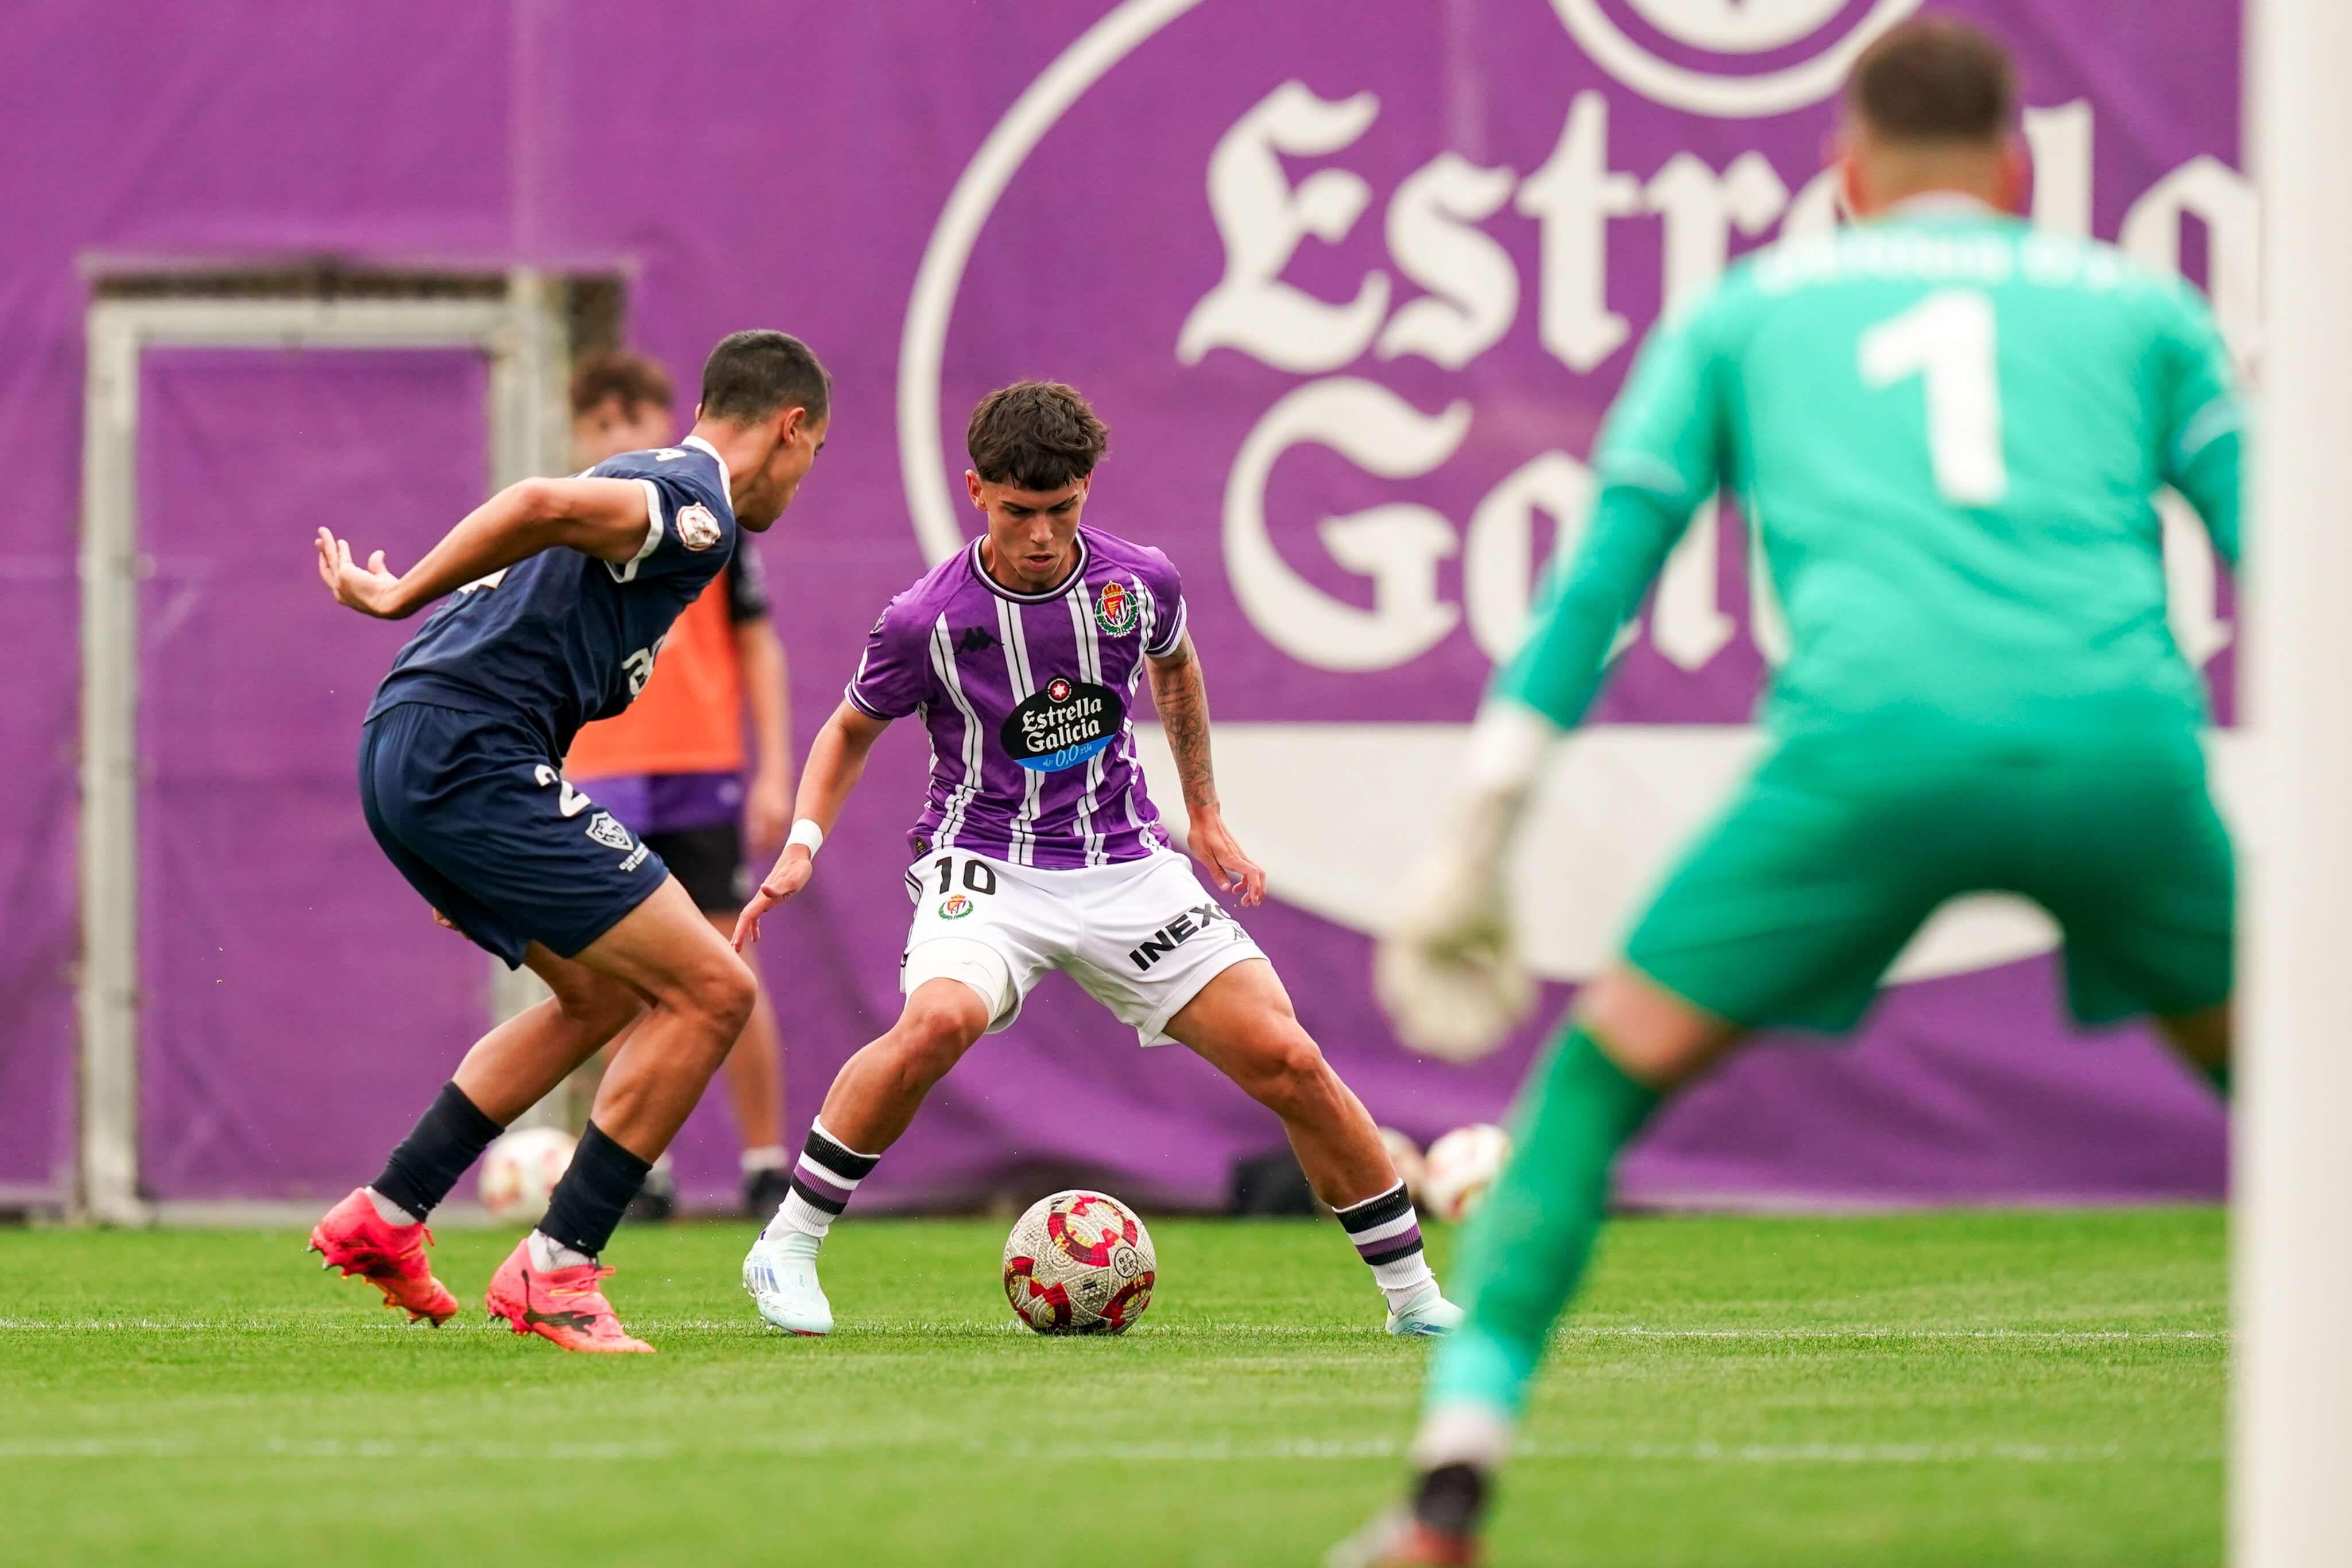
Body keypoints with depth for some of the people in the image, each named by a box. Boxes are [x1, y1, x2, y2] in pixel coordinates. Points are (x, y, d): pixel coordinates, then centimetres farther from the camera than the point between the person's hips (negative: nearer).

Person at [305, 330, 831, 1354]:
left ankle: (382, 1220, 23)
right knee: (711, 992, -7)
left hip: (402, 758, 10)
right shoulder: (698, 510, -9)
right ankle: (554, 1271, -5)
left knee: (604, 994, 24)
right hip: (473, 759, -10)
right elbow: (542, 504, -26)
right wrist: (400, 599, -16)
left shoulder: (646, 481, 23)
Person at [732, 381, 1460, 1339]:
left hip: (1125, 866, 3)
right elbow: (851, 729, 7)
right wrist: (803, 844, -8)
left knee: (1286, 1061, -8)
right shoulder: (926, 621, -12)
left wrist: (1206, 816, 24)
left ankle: (1412, 1292, 9)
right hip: (987, 867, -3)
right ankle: (788, 1249, -20)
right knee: (940, 1019, -35)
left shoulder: (1138, 583, -4)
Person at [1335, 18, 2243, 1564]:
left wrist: (1480, 836, 22)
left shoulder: (1744, 311, 26)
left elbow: (1596, 581, 21)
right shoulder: (2139, 307, 26)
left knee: (1601, 1075, 13)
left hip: (1869, 740, -1)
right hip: (2119, 739, 1)